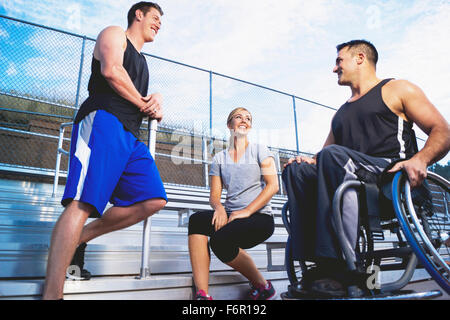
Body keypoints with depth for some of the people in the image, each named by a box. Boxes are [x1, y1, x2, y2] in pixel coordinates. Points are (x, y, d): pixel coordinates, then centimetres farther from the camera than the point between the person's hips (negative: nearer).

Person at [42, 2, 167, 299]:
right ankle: (52, 293, -21)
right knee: (83, 203, -21)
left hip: (131, 136, 8)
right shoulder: (114, 33, 14)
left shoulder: (142, 62, 36)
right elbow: (111, 70, -8)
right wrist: (144, 103, 2)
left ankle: (80, 237, 4)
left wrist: (155, 107, 8)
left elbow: (143, 107, 32)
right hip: (103, 120, -8)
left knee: (154, 200, -7)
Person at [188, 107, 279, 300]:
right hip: (231, 216, 4)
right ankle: (202, 294, -28)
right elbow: (214, 194, 9)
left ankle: (262, 285, -6)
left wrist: (247, 211, -16)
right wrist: (219, 207, -16)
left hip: (260, 217, -3)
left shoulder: (259, 150, 8)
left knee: (220, 238, -31)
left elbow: (273, 186, -4)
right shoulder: (219, 158, 16)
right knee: (196, 219, -26)